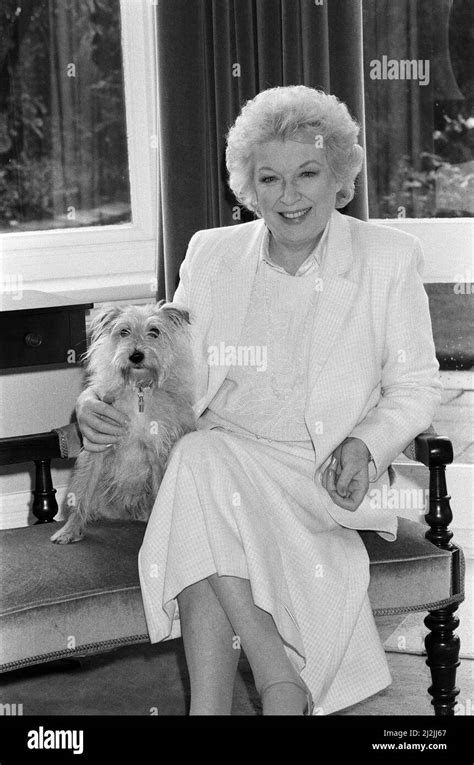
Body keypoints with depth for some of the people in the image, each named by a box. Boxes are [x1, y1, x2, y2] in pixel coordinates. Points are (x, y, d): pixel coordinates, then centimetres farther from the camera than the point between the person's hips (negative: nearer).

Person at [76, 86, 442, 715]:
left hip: (327, 476, -3)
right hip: (218, 458, 3)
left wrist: (365, 445, -14)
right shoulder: (210, 254, 11)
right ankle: (284, 684, -30)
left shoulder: (389, 257, 5)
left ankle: (209, 704, -31)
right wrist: (97, 400, -9)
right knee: (199, 455, -34)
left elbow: (413, 388, 6)